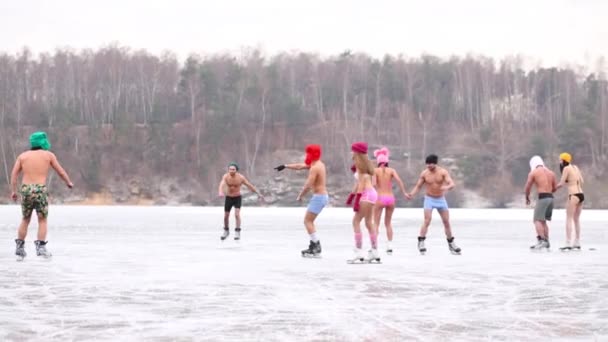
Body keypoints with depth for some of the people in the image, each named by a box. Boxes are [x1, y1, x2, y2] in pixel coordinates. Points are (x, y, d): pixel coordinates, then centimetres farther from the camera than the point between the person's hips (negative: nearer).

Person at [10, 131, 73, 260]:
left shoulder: (23, 155, 12)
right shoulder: (48, 155, 7)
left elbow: (14, 173, 2)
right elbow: (61, 172, 13)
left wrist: (13, 191, 2)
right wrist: (69, 182, 29)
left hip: (25, 189, 3)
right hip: (40, 190, -3)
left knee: (25, 220, 17)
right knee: (42, 220, 8)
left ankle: (20, 248, 15)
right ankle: (41, 248, -2)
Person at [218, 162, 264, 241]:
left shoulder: (241, 177, -19)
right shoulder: (225, 176, -19)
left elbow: (250, 185, -10)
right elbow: (222, 185, -36)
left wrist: (259, 194, -8)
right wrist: (220, 192, -58)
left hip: (237, 198, -2)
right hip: (228, 198, 2)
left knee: (237, 214, -20)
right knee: (226, 216, 11)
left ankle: (237, 233, -11)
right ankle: (226, 231, 36)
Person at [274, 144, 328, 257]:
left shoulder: (314, 168, -17)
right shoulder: (318, 164, 14)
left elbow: (308, 185, -22)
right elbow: (300, 166, 23)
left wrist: (300, 196, -9)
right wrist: (285, 166, 25)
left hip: (318, 197, -10)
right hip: (322, 196, 10)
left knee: (308, 221, -9)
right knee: (309, 221, 15)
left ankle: (317, 249, -14)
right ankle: (313, 246, 13)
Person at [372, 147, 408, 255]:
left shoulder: (376, 170, 2)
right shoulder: (391, 170, 7)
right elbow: (398, 180, -9)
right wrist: (404, 193, -5)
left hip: (380, 198, -3)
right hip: (390, 198, 3)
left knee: (376, 223, 5)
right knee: (388, 223, 17)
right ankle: (390, 246, 11)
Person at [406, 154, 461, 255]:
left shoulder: (443, 172, -12)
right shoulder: (424, 173, -7)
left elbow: (452, 184, -21)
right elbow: (418, 186, -1)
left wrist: (447, 187, -45)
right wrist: (411, 194, -20)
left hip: (441, 199, 1)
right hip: (429, 199, -1)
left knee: (446, 222, 6)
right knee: (427, 220, -17)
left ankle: (451, 244, 20)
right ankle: (421, 242, -14)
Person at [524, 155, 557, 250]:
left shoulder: (533, 173, 1)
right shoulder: (551, 173, 17)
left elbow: (527, 188, 2)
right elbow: (555, 188, 20)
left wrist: (527, 198, 18)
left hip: (542, 198, -7)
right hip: (551, 198, 7)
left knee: (537, 220, -7)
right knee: (543, 221, 16)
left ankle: (542, 240, -22)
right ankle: (546, 241, 12)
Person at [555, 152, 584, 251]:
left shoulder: (566, 168, -6)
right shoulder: (576, 167, 16)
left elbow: (561, 183, -8)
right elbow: (582, 182, 14)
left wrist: (554, 188, 9)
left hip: (573, 195, -8)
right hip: (581, 194, 8)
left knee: (569, 219, -5)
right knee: (576, 220, 15)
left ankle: (568, 244, -10)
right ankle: (577, 243, 18)